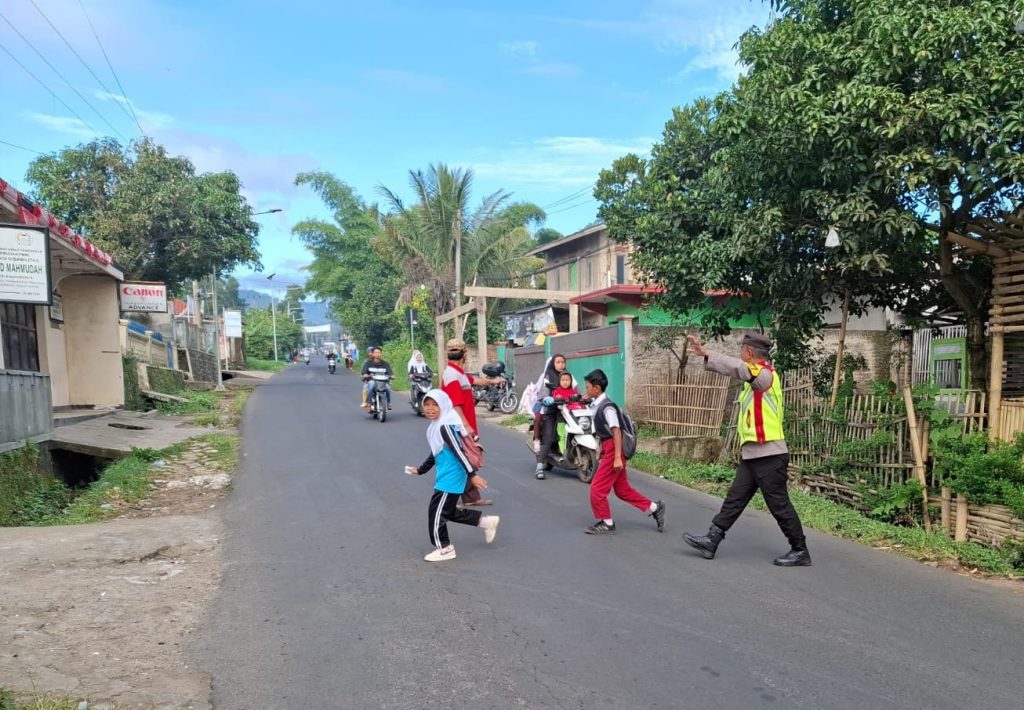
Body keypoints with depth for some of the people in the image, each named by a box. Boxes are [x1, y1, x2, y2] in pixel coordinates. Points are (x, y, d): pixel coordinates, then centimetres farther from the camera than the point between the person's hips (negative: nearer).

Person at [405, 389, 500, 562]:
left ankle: (444, 548, 12)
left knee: (435, 511, -1)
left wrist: (472, 474, -24)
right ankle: (486, 521, 26)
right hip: (446, 476, 10)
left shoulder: (445, 427, -20)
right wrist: (420, 470, 29)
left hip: (450, 477, -10)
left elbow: (458, 452, -23)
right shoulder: (435, 427, 11)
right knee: (449, 512, 18)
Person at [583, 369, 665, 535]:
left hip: (613, 451, -10)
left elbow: (617, 432, -23)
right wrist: (602, 450, 22)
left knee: (597, 488, -2)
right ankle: (654, 508, 25)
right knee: (623, 490, 15)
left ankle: (606, 524, 12)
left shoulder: (607, 407, -19)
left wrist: (617, 458, -25)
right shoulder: (598, 405, 9)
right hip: (608, 450, 10)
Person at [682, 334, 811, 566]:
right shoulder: (758, 377, 17)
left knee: (779, 505, 1)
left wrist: (706, 354, -34)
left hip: (769, 455, -10)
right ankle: (711, 540, 11)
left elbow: (738, 368, -32)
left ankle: (800, 551, 14)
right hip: (752, 454, 10)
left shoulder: (765, 374, -15)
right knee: (735, 498, 8)